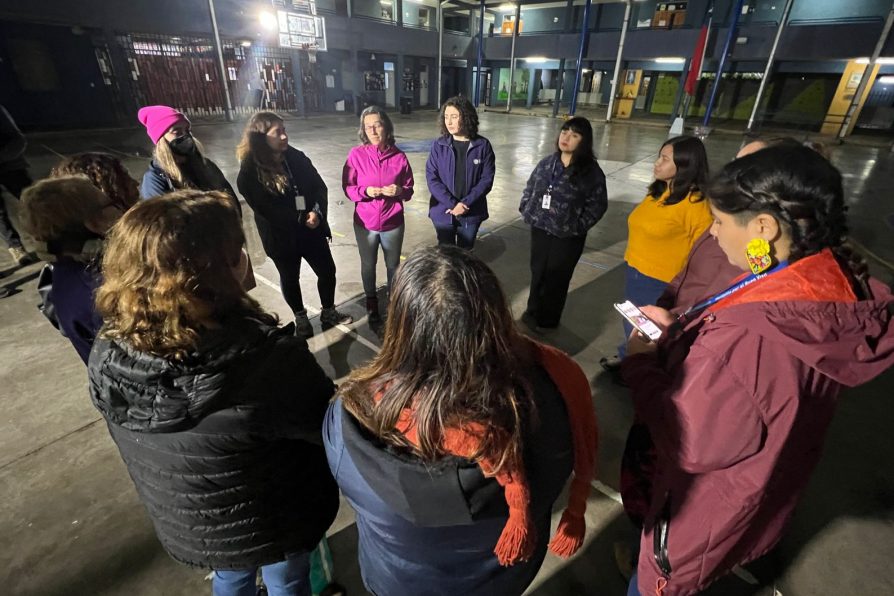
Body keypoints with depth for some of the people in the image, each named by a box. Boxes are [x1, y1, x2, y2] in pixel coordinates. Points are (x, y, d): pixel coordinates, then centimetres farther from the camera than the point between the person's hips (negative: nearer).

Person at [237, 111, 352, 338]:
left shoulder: (297, 157, -1)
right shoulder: (249, 172, -14)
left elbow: (319, 187, 0)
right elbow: (266, 209, -15)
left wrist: (317, 212, -19)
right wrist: (302, 218, -15)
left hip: (311, 229, 4)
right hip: (281, 237, -3)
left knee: (327, 272, 11)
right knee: (290, 279, 15)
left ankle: (328, 312, 34)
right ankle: (301, 318, 37)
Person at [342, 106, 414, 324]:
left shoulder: (399, 156, -6)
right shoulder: (356, 154, -9)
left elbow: (409, 190, 1)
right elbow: (347, 187, -4)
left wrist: (399, 190, -21)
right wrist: (365, 191, -23)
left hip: (393, 223, 0)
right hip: (365, 223, 0)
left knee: (393, 264, 16)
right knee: (368, 265, 16)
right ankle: (371, 302, 39)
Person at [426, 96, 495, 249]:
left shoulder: (482, 145, -6)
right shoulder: (439, 145, -4)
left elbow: (487, 179, -7)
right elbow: (431, 178, -8)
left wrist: (465, 203, -18)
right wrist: (451, 204, -18)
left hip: (471, 213, 0)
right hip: (443, 212, 0)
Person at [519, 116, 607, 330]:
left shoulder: (591, 171, -12)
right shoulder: (547, 162, 3)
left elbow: (597, 205, -8)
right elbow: (530, 188, 14)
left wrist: (578, 226, -13)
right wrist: (526, 210, 4)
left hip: (567, 236, -4)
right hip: (540, 229, 5)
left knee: (556, 278, 9)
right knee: (537, 272, 18)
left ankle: (547, 320, 29)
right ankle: (533, 312, 39)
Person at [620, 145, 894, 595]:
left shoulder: (750, 335, -42)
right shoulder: (834, 282, -12)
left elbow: (688, 442, -29)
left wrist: (639, 363, -18)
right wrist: (678, 329, -1)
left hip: (706, 517, -7)